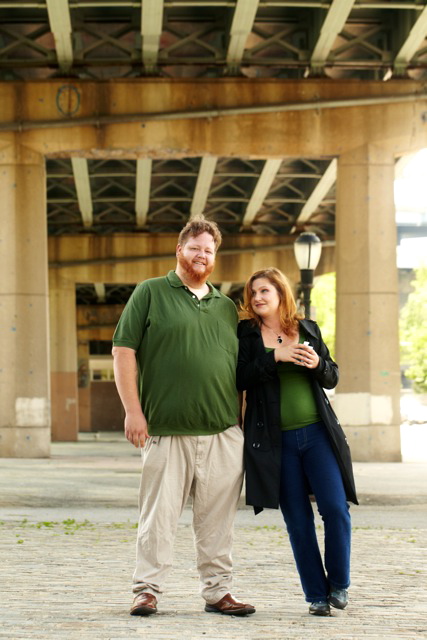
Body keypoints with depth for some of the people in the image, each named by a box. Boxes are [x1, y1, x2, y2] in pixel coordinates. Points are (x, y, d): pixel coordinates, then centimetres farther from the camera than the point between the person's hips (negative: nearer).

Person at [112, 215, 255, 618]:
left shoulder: (227, 307, 18)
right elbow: (123, 350, -1)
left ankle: (217, 592, 13)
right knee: (158, 514, -2)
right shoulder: (151, 293, 5)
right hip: (166, 430, -4)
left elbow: (241, 368, 22)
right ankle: (147, 590, 6)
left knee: (217, 519, 6)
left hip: (223, 433, 4)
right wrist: (133, 410, -8)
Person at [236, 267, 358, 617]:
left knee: (336, 509, -7)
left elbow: (333, 378, 13)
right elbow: (241, 378, -9)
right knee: (298, 521, 2)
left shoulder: (308, 329, 10)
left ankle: (339, 584, 13)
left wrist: (318, 364, -8)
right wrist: (276, 357, -17)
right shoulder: (246, 333, 3)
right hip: (275, 441, -1)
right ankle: (317, 595, 12)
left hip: (317, 433, 1)